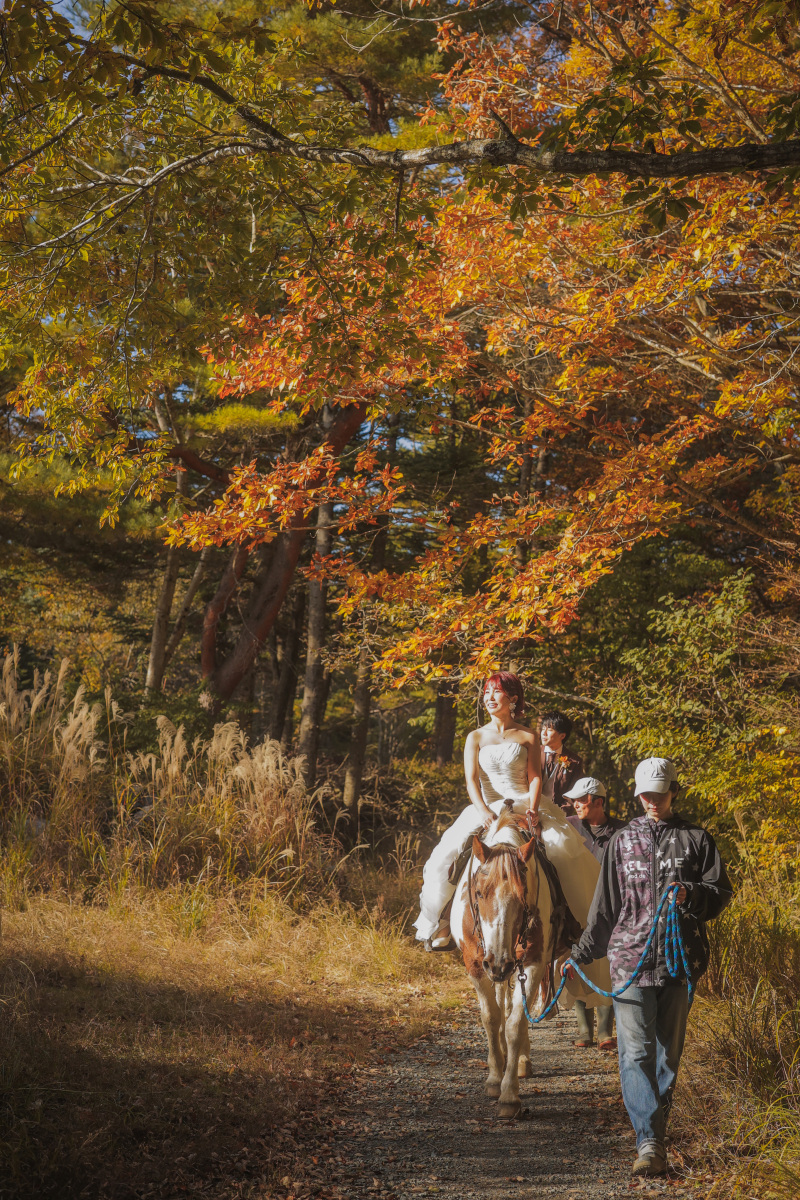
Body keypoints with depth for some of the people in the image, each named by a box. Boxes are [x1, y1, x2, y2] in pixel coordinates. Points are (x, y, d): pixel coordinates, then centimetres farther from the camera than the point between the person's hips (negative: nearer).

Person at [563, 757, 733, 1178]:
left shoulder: (696, 839, 7)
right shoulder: (622, 841, 10)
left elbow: (720, 893, 6)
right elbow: (605, 906, 15)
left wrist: (691, 894, -15)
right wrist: (580, 955, 15)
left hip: (679, 959, 0)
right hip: (630, 958, 0)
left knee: (668, 1052, 9)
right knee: (636, 1053, -10)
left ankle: (656, 1131, 22)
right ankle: (649, 1143, -13)